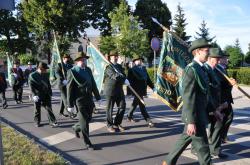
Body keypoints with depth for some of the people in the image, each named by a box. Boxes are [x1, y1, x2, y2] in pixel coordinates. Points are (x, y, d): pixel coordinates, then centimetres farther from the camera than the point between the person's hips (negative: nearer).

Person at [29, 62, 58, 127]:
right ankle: (37, 122, 26)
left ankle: (52, 122, 0)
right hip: (37, 96, -3)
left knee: (49, 109, -2)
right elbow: (31, 86, -11)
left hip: (46, 95, 3)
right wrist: (34, 95, -19)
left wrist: (50, 93, 12)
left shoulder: (46, 75, 8)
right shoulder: (32, 75, -7)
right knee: (37, 110, 10)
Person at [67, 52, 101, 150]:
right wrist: (70, 105, -12)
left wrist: (97, 97, 14)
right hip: (80, 100, -6)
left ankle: (76, 127, 45)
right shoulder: (72, 72, -10)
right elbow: (69, 89, -11)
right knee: (84, 122, 0)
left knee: (88, 119, 16)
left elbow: (93, 84, 14)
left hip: (89, 99, 6)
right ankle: (87, 143, 13)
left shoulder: (88, 70, 8)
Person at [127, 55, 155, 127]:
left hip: (142, 91, 7)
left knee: (135, 104, 20)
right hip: (137, 91, -7)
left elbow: (148, 79, 14)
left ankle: (129, 116, 38)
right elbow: (130, 81, -11)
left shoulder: (143, 69, 13)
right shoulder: (131, 70, -7)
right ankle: (148, 121, -8)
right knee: (142, 105, -8)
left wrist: (153, 87, 7)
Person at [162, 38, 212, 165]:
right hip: (195, 116, -10)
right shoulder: (191, 69, -18)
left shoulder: (200, 69, 11)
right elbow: (188, 97, -22)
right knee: (202, 146, 1)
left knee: (185, 140, 20)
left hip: (200, 114, 10)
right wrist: (191, 121, -23)